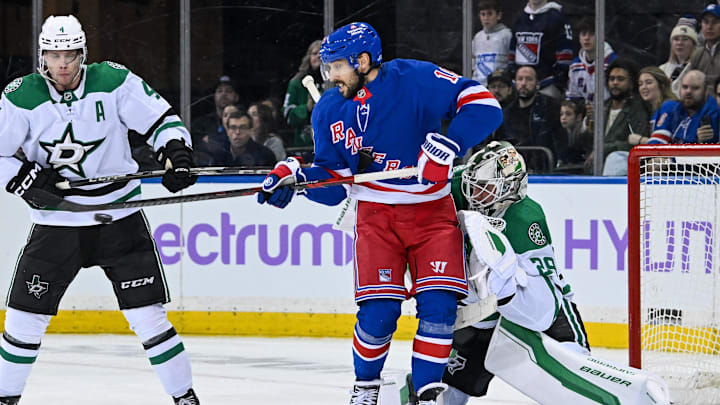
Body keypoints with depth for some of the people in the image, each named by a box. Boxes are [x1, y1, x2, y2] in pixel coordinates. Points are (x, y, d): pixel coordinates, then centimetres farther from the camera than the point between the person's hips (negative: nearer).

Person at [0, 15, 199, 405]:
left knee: (146, 314, -5)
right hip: (56, 222, 1)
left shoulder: (113, 81, -9)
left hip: (118, 215, -1)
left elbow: (163, 120, -4)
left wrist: (176, 153, -22)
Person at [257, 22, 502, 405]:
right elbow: (333, 184, 4)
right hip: (376, 214, 2)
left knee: (438, 306, -12)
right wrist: (294, 175, -13)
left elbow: (482, 104, -21)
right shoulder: (329, 110, 1)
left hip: (432, 211, -2)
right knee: (379, 312, -10)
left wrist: (444, 147, -29)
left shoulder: (414, 79, -15)